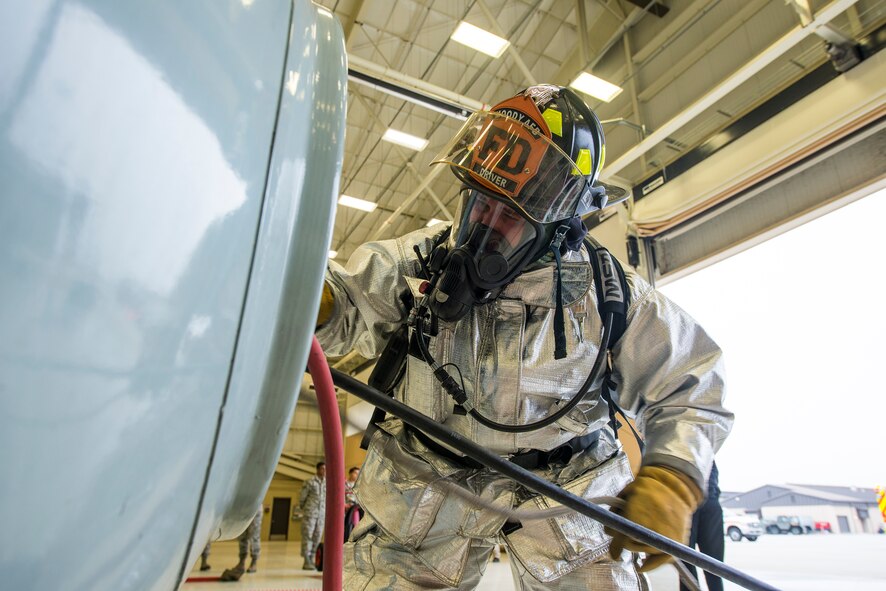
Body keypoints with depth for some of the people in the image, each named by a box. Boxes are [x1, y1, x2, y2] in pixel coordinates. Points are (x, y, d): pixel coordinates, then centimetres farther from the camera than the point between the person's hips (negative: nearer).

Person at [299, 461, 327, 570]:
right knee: (307, 536, -4)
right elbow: (302, 497, 4)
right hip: (310, 513, -4)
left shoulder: (327, 483, 8)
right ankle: (307, 562, -2)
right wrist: (302, 509, 13)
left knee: (317, 538, 4)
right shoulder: (310, 481, -4)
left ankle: (311, 560, 12)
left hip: (322, 515, 4)